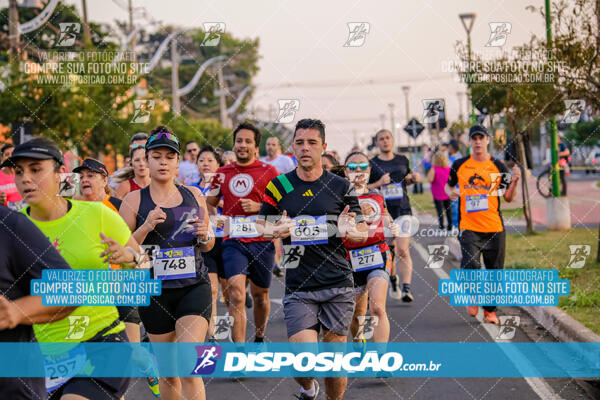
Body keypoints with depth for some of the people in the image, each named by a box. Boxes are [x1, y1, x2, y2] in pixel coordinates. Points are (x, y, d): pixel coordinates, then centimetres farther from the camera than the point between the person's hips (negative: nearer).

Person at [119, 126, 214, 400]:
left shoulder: (194, 195, 8)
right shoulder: (134, 200, 0)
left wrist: (205, 236, -4)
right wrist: (146, 227, -17)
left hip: (194, 286, 0)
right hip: (155, 292, 0)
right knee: (168, 373, 8)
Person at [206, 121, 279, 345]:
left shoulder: (268, 172, 2)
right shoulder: (222, 173, 10)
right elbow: (209, 204, 24)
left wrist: (259, 207, -12)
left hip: (262, 242, 0)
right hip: (233, 242, 0)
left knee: (260, 294, 13)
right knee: (236, 293, -16)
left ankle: (259, 338, 38)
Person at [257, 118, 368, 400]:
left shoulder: (341, 187, 4)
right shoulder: (278, 186, 5)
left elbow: (363, 233, 9)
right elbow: (261, 226, 11)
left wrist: (348, 231, -15)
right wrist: (277, 231, -12)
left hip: (338, 285, 0)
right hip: (298, 289, 0)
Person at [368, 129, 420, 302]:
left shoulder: (402, 160, 9)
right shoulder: (372, 164, 0)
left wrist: (413, 178, 3)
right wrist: (379, 183, -16)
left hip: (403, 210, 0)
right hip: (383, 212, 0)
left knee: (403, 250, -10)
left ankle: (406, 288, -13)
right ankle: (393, 279, 35)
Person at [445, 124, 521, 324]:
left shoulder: (498, 166, 5)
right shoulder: (460, 165, 6)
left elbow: (508, 197, 7)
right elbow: (449, 185, 21)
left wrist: (514, 181, -10)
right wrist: (451, 192, -2)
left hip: (494, 227, 1)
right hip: (468, 227, -1)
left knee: (494, 270, 4)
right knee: (470, 266, -18)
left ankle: (489, 310, 22)